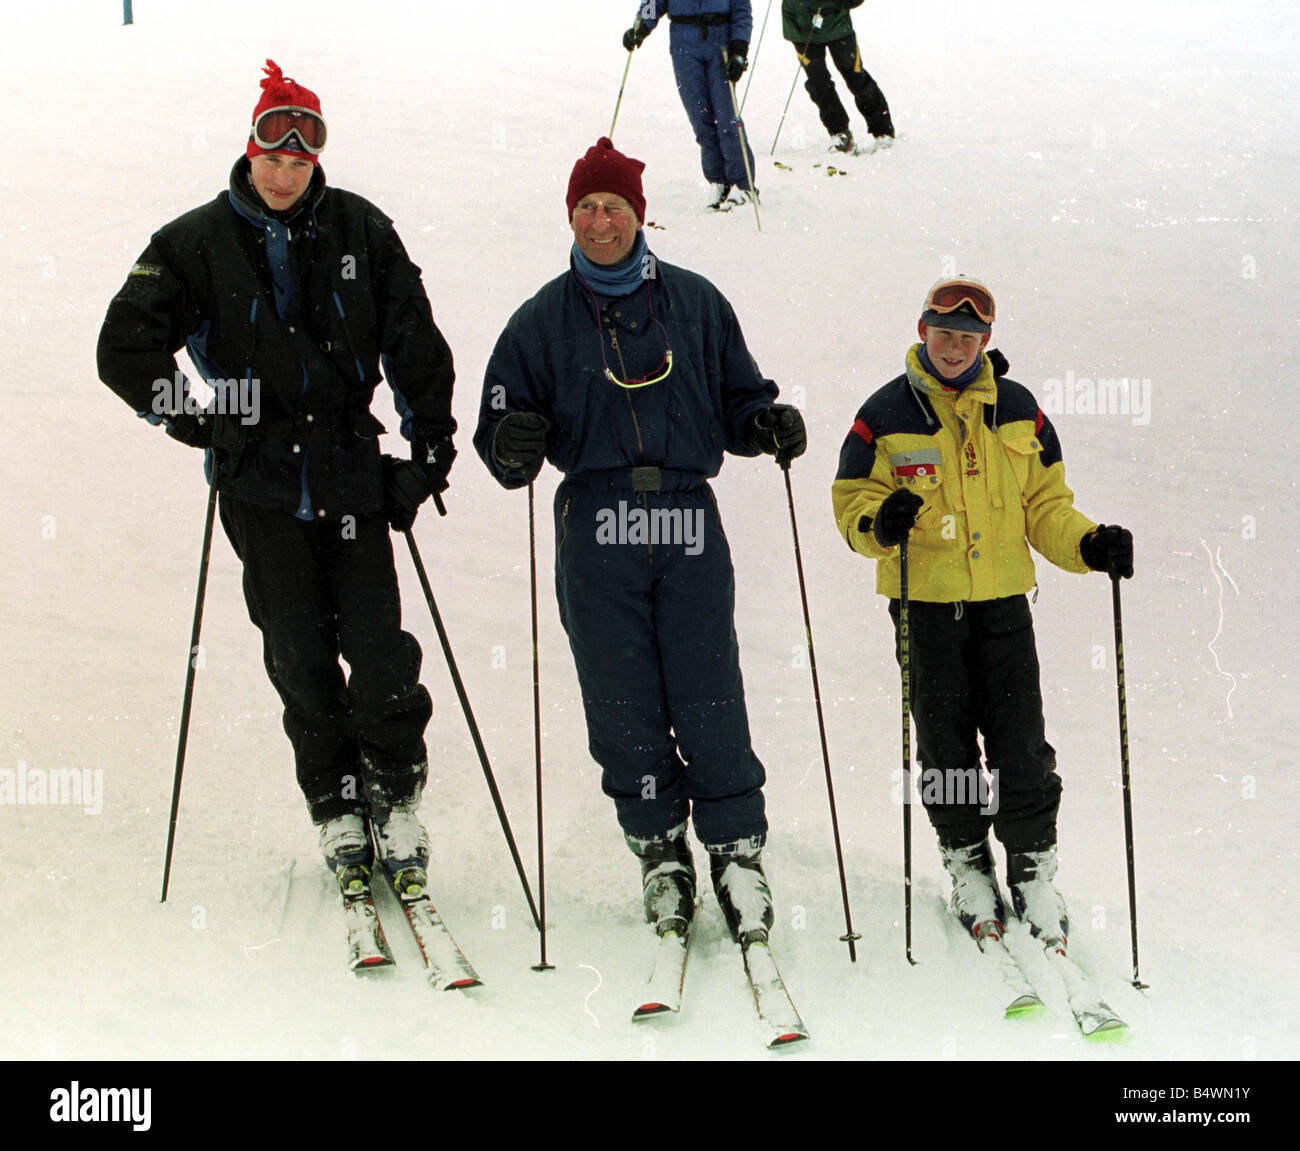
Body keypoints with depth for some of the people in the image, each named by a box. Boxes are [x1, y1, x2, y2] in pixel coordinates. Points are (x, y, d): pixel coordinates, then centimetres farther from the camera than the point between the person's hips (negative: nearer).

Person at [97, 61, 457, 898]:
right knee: (300, 657, 3)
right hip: (260, 481, 0)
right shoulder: (197, 245, 0)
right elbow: (127, 351, 3)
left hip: (352, 470, 0)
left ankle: (396, 794, 11)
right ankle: (336, 806, 16)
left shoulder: (362, 232, 4)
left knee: (379, 647, -7)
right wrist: (193, 421, -1)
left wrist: (430, 448, 6)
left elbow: (415, 344, 9)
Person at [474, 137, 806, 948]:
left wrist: (767, 424, -6)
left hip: (689, 526, 0)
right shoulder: (544, 320, 8)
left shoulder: (696, 304, 9)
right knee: (625, 711, 2)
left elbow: (735, 399, 15)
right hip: (596, 531, 1)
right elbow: (503, 435, 9)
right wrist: (513, 446, -13)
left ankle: (737, 851, 6)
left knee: (711, 705, -5)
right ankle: (659, 852, 16)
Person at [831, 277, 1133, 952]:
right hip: (925, 602, -1)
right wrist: (879, 524, -23)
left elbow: (1045, 506, 10)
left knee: (1022, 748, -1)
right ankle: (967, 867, 20)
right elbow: (852, 500, 0)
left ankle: (1033, 870, 12)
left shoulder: (1017, 412, 6)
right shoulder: (886, 416, -2)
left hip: (1003, 600, 1)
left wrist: (1088, 545, -8)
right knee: (946, 746, 5)